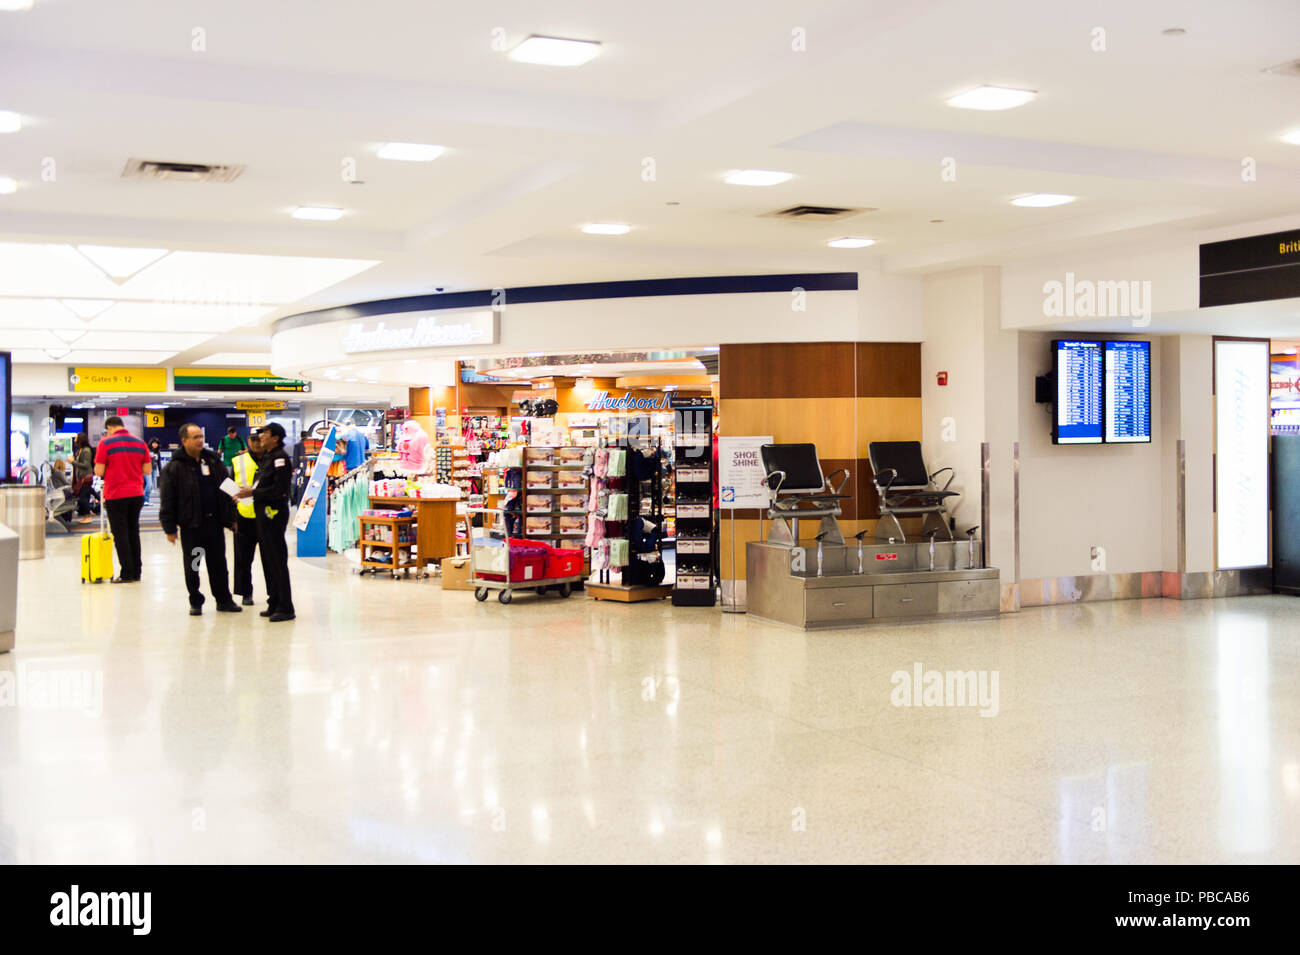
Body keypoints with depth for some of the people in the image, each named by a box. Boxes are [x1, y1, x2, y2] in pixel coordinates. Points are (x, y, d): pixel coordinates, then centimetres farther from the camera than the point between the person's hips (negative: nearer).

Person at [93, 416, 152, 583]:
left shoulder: (106, 443, -7)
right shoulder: (139, 442, 5)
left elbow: (99, 472, -9)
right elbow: (148, 469, 7)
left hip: (116, 495, -4)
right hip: (137, 494, 4)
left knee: (120, 535, 2)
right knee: (133, 532, 14)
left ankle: (127, 574, 3)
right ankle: (136, 572, 17)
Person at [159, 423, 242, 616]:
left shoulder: (214, 461, 7)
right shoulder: (175, 467, -7)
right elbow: (167, 500, -7)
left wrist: (230, 518, 11)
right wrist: (170, 528, -9)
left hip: (214, 522, 3)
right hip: (190, 526, -3)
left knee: (218, 564, 10)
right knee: (192, 567, 7)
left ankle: (224, 600, 20)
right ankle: (195, 602, 19)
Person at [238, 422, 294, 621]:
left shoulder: (280, 458, -14)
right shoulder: (266, 457, 16)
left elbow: (279, 490, -21)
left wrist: (253, 493, -17)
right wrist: (251, 492, 5)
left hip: (274, 512, -10)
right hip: (263, 512, 10)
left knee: (277, 560, -7)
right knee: (267, 560, 14)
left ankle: (285, 607, -2)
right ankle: (274, 603, 22)